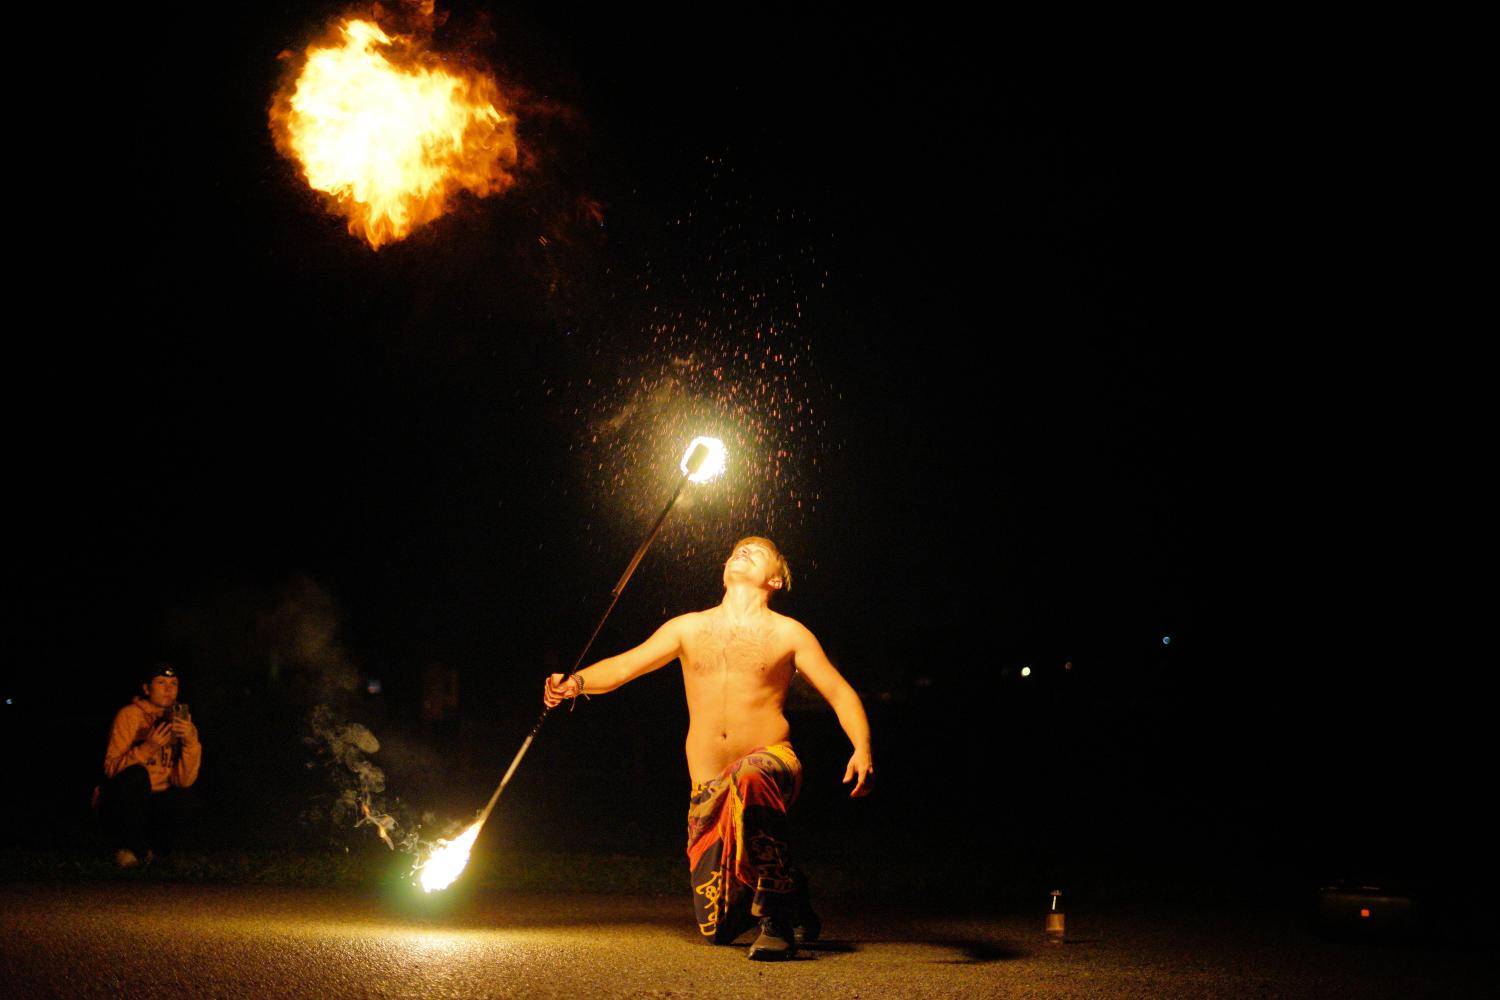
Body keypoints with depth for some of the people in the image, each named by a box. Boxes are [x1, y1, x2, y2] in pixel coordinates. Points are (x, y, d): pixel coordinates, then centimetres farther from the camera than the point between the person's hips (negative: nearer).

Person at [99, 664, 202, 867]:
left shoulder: (181, 722, 2)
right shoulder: (129, 715, -8)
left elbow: (184, 780, -9)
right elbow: (111, 768, -18)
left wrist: (190, 741, -23)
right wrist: (148, 747, -31)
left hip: (158, 803, 4)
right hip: (123, 803, -4)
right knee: (136, 774, -32)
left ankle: (149, 846, 5)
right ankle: (130, 846, -15)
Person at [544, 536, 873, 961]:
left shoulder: (787, 634, 6)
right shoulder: (689, 628, 14)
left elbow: (841, 693, 3)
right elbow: (623, 666, 8)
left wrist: (862, 750, -15)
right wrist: (576, 681, -13)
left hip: (772, 763, -3)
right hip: (709, 791, 4)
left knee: (748, 779, -42)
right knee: (718, 929, 0)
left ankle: (776, 915, -29)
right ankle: (788, 893, 33)